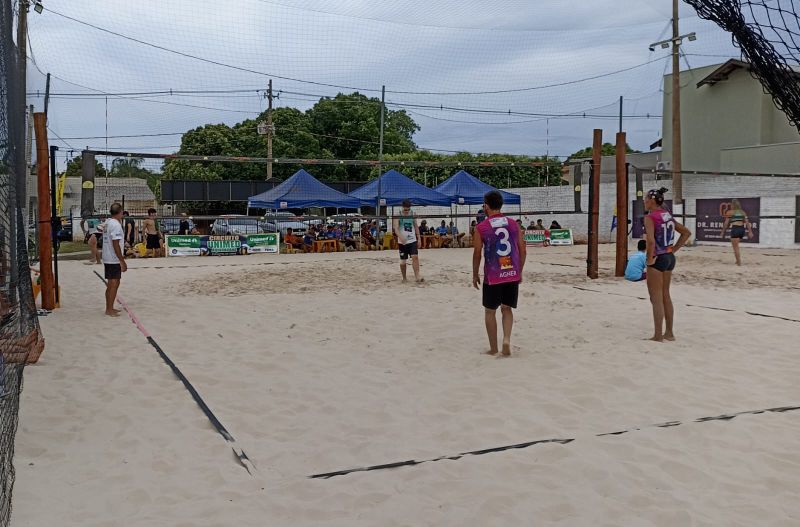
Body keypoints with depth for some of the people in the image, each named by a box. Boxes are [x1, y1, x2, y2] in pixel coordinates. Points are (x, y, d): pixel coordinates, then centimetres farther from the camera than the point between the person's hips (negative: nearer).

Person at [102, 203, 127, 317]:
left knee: (111, 284, 16)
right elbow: (115, 244, -21)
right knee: (113, 284, -5)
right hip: (114, 260, -10)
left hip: (108, 259, 10)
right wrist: (122, 261, -18)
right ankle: (109, 310, -2)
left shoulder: (107, 223, 13)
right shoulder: (116, 225, -17)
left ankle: (109, 308, 23)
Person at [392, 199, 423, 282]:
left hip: (412, 240, 2)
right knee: (403, 260, 5)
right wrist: (400, 237, -34)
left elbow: (416, 227, 12)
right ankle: (404, 278, 19)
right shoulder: (398, 215, -7)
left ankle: (417, 276, -15)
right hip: (402, 241, -2)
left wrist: (419, 238, 7)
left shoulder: (413, 214, 4)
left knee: (415, 257, -12)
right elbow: (395, 228, -18)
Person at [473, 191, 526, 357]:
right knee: (507, 309, 17)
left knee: (490, 311, 12)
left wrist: (475, 275, 8)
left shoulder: (481, 227, -6)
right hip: (512, 274, 3)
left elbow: (477, 254, -4)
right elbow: (523, 251, 6)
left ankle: (493, 348, 16)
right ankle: (507, 339, -3)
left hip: (492, 276, -3)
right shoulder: (513, 224, 4)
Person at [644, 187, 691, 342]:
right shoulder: (668, 216, 10)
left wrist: (649, 258, -16)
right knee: (665, 296, 17)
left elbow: (651, 240, -28)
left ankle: (658, 336, 4)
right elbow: (687, 232, 16)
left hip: (657, 259, -8)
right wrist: (674, 249, 13)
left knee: (656, 298, 0)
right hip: (670, 257, 8)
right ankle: (669, 333, 24)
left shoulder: (650, 217, -15)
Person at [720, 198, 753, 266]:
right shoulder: (743, 212, 15)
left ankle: (739, 262, -4)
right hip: (742, 229, 6)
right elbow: (747, 222, 8)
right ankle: (738, 260, 23)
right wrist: (750, 232, 7)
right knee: (736, 246, 22)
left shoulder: (729, 212, 1)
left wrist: (723, 232, 4)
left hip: (735, 229, -6)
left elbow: (726, 223, -1)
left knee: (736, 247, -1)